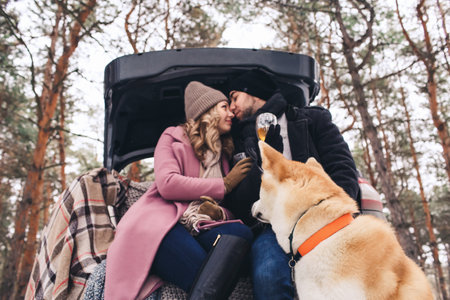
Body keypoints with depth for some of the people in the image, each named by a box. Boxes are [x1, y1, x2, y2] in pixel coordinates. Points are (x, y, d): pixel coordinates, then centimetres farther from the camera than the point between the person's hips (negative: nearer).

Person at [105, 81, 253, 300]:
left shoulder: (223, 152, 29)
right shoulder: (174, 137, 13)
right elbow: (167, 184, -6)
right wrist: (225, 185, -1)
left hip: (200, 228, 5)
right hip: (160, 224, -5)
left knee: (241, 231, -32)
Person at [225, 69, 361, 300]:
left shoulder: (311, 119, 19)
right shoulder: (241, 141, 24)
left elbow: (343, 169, 4)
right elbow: (236, 203, 16)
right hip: (271, 226, 2)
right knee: (268, 277, -33)